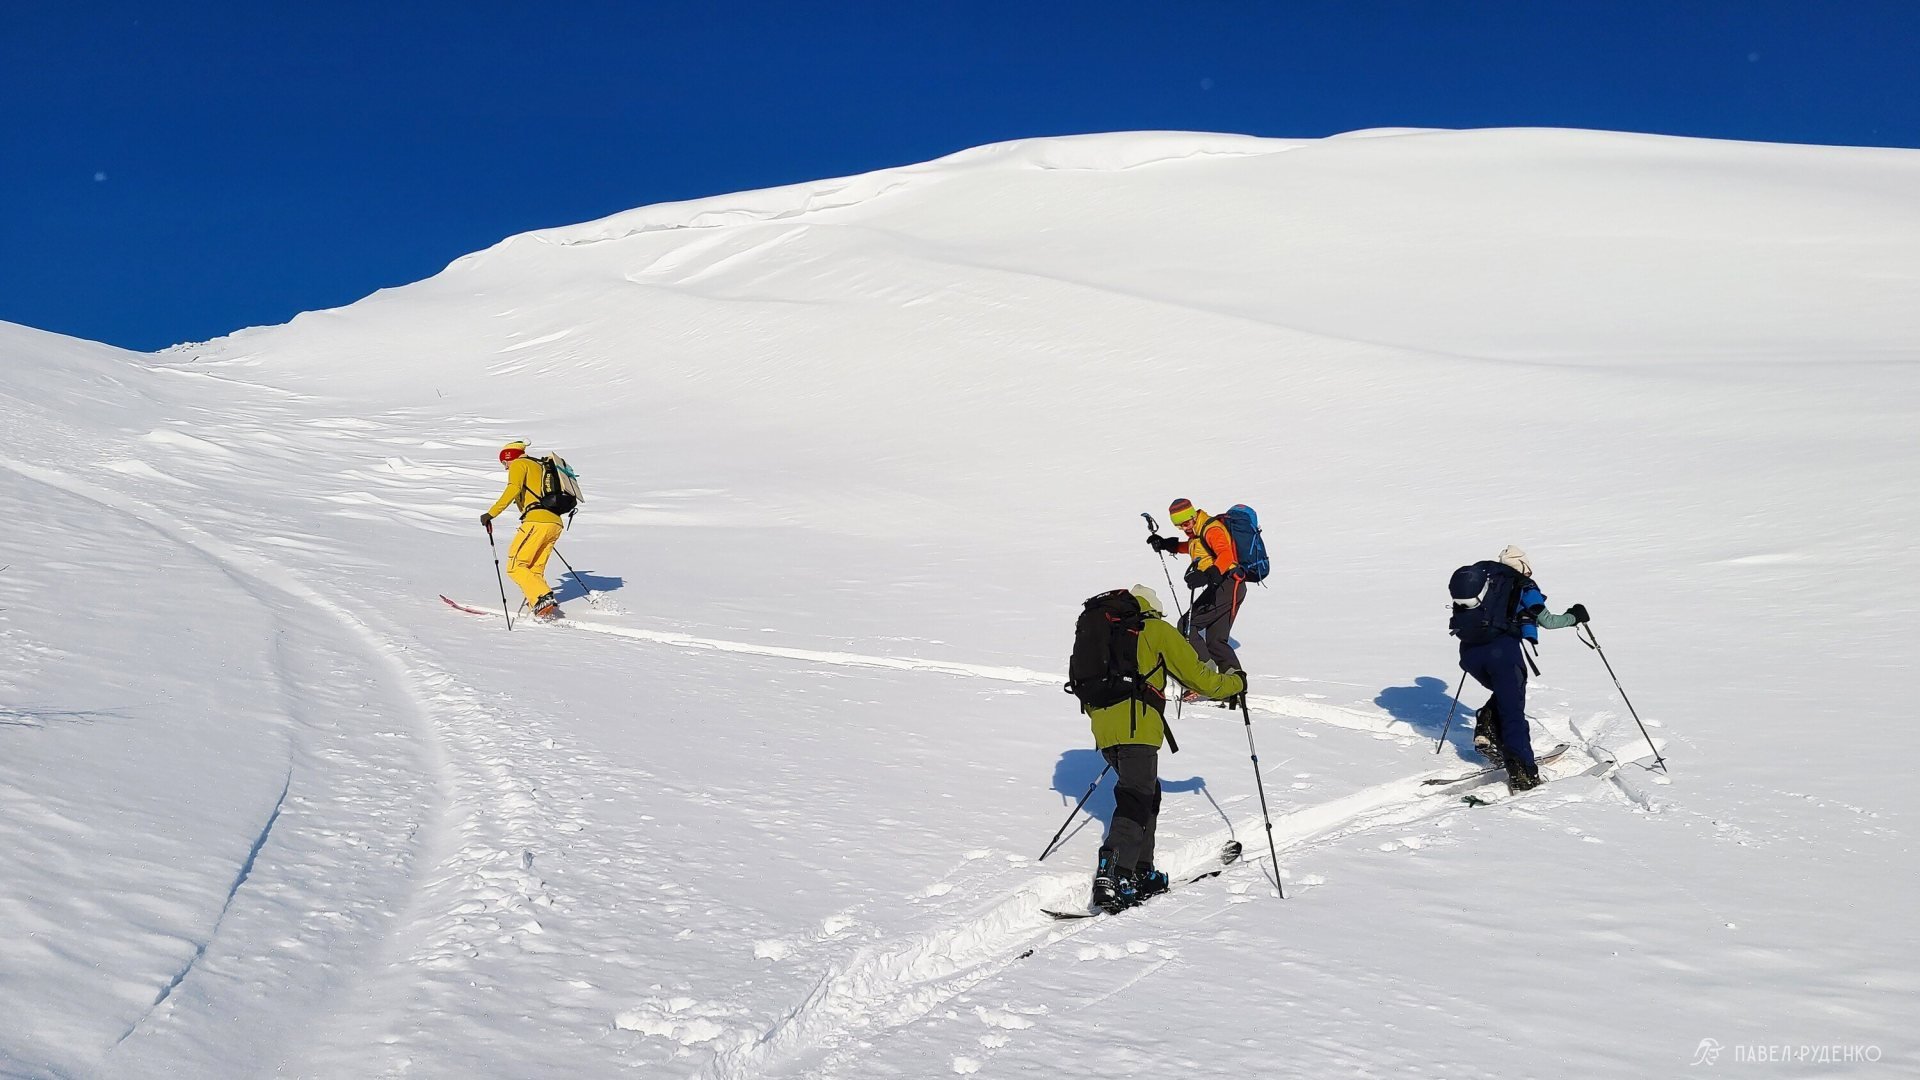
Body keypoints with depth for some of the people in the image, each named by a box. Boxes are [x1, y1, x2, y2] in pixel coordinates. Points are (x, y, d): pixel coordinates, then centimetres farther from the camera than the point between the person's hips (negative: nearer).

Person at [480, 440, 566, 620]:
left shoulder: (519, 464, 8)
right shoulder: (540, 466, 32)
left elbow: (513, 489, -10)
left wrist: (491, 513, -14)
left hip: (537, 519, -8)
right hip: (555, 523, 8)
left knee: (516, 567, -7)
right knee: (534, 571, 9)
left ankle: (543, 599, -23)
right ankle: (543, 607, -8)